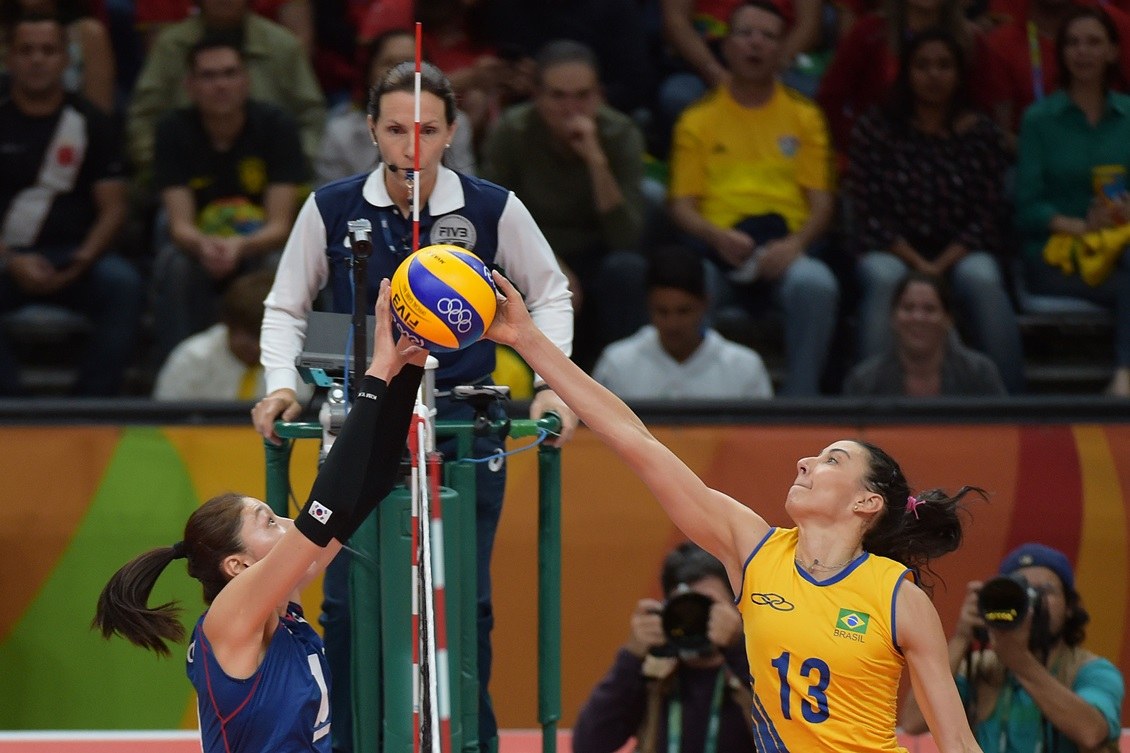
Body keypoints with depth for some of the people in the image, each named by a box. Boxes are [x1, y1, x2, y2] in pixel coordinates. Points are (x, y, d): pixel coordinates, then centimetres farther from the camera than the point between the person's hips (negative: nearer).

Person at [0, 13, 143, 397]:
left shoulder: (91, 123, 11)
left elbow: (112, 208, 6)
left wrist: (83, 260, -13)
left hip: (74, 256, 1)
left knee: (124, 285, -31)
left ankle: (93, 401, -26)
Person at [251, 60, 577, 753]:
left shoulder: (492, 209, -4)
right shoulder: (331, 209, -4)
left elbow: (551, 294, 12)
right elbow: (286, 307, 10)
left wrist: (553, 383, 1)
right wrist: (281, 384, -4)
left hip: (464, 424, 0)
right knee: (347, 604, -3)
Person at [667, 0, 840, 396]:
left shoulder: (804, 116, 19)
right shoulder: (698, 120, 18)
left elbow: (821, 200, 11)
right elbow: (682, 204, 10)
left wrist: (796, 244, -11)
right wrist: (717, 237, -12)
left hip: (785, 248, 0)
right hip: (719, 248, 0)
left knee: (817, 285, -36)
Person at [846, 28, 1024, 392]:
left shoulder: (980, 133, 6)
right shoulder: (875, 129, 4)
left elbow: (989, 215, 0)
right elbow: (868, 212, -2)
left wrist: (942, 264, -14)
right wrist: (917, 263, -15)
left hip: (960, 254, 1)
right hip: (894, 253, -1)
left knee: (982, 278, -32)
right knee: (884, 278, -34)